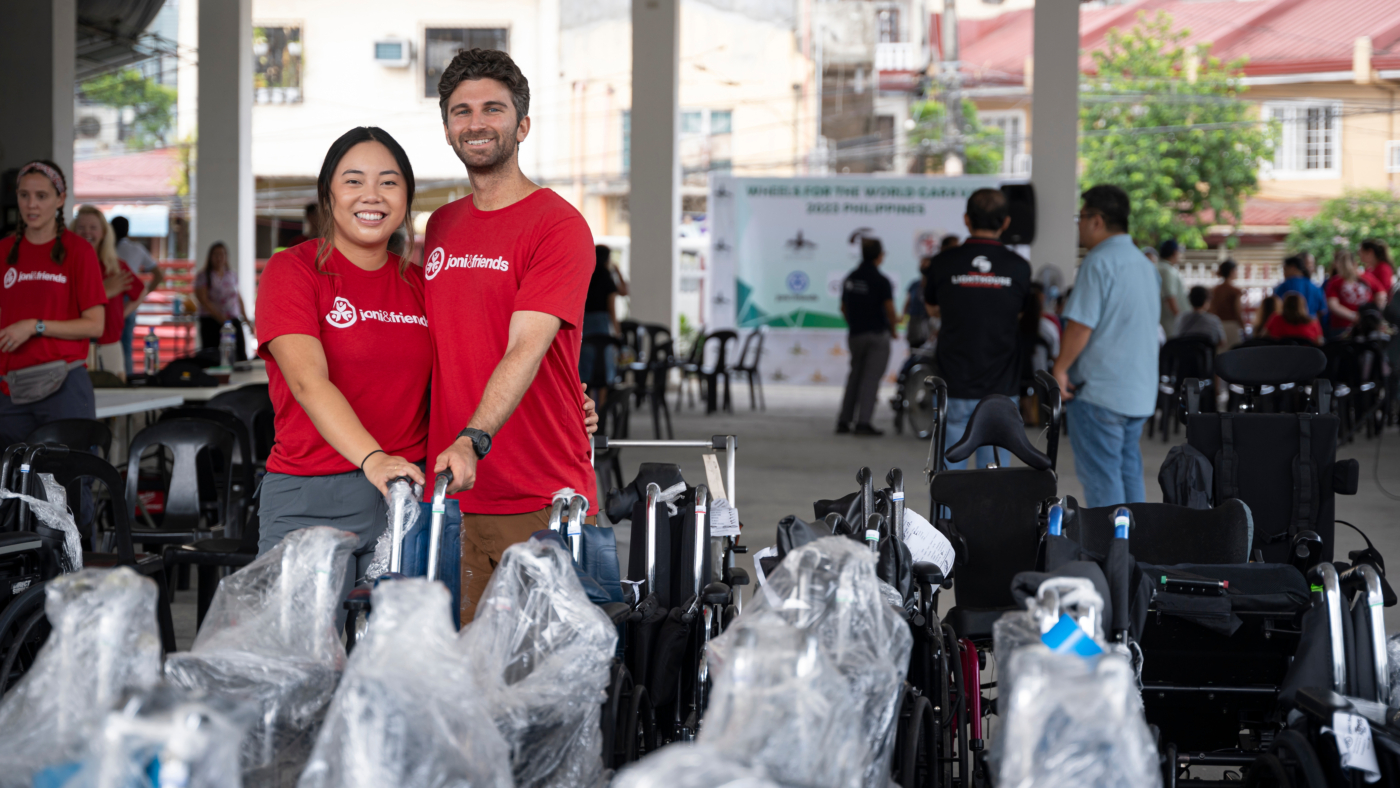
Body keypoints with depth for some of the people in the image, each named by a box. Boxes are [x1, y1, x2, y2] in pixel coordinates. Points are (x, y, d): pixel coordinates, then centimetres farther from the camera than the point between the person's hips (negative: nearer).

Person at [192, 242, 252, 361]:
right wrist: (220, 317, -18)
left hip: (233, 321, 4)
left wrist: (245, 317, 18)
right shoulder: (203, 276, -3)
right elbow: (203, 299, -11)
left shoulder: (232, 274, 13)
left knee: (240, 356, -4)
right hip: (211, 322, -4)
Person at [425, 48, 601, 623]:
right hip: (449, 496, 6)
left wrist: (472, 441, -32)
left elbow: (525, 348, -19)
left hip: (542, 507, -6)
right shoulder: (440, 226, 16)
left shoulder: (558, 225, -7)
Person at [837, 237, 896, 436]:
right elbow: (889, 308, -15)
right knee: (871, 378, -4)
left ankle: (844, 421, 12)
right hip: (877, 334, -6)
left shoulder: (850, 278, 8)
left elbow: (843, 308, 14)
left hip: (855, 335, 6)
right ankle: (863, 421, -8)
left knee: (854, 376, 13)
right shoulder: (881, 281, -13)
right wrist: (893, 330, 1)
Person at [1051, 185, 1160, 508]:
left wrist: (1060, 368, -9)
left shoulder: (1099, 261, -13)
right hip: (1140, 391, 9)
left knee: (1100, 473, -4)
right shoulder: (1145, 264, 16)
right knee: (1129, 471, 13)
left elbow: (1081, 324, -19)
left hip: (1099, 391, -9)